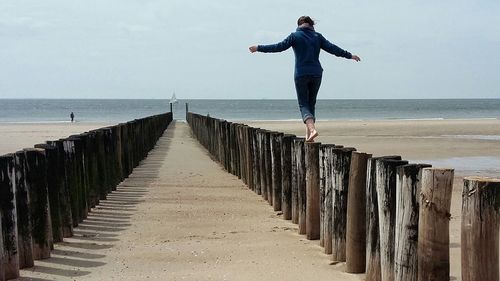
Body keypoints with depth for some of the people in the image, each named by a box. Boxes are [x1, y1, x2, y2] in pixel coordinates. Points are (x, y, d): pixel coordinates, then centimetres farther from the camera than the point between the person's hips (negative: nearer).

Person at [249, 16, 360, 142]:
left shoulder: (295, 36, -1)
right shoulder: (317, 36, 7)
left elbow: (279, 47, -3)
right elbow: (332, 48, 8)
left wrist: (259, 48, 6)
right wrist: (349, 55, 19)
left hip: (301, 74, -3)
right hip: (316, 74, 3)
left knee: (303, 104, -2)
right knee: (311, 103, 14)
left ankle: (312, 129, -26)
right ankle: (308, 134, 14)